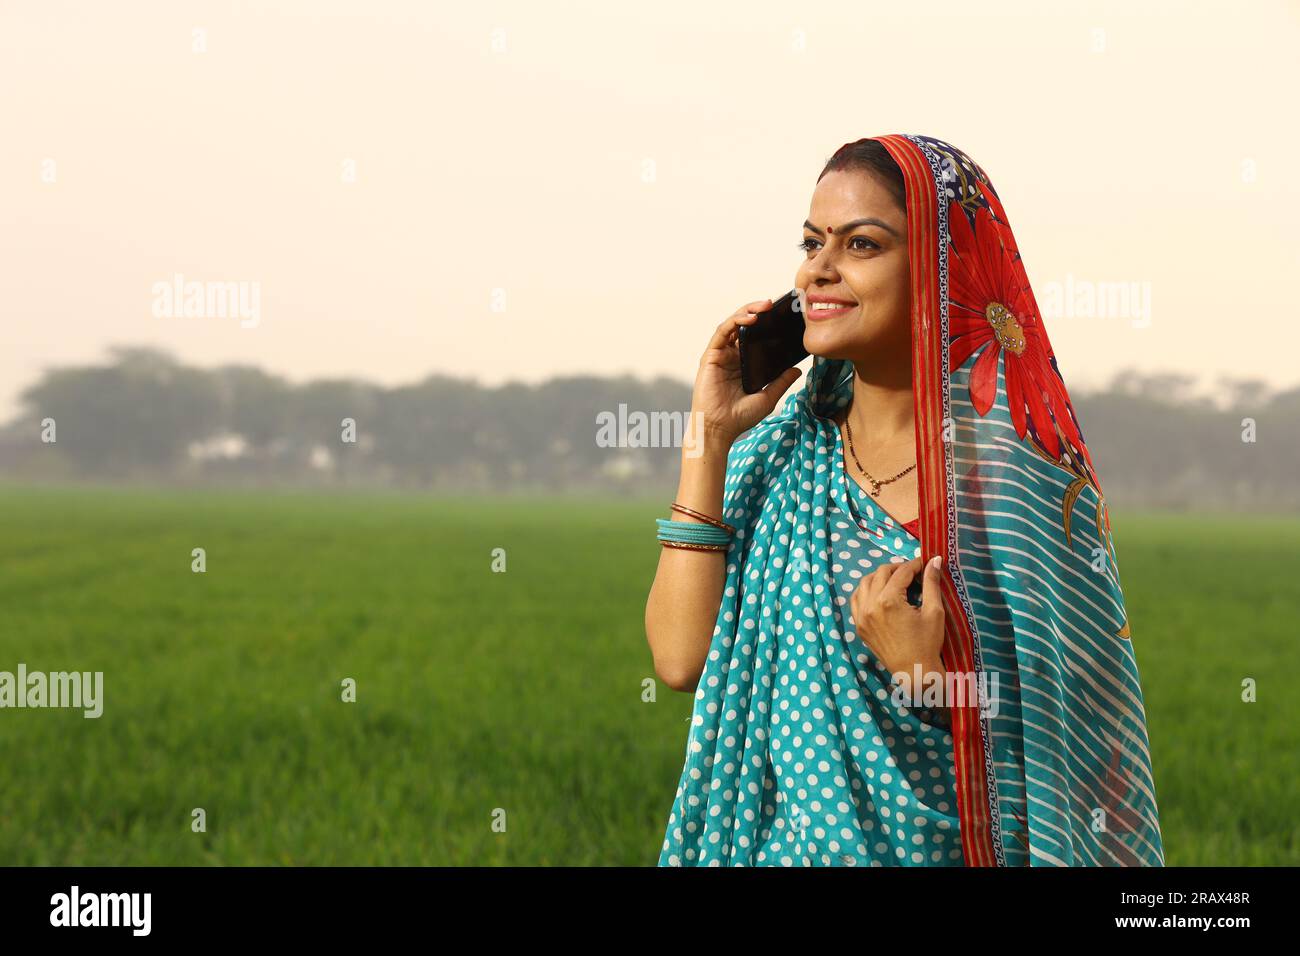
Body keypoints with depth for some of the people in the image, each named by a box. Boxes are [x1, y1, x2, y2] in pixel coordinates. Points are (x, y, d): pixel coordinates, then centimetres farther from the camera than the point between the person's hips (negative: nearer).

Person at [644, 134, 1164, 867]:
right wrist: (711, 438, -10)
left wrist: (924, 676, -25)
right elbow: (680, 660, -11)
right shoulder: (781, 449, 0)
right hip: (782, 838, 3)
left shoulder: (1017, 467, -12)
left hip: (942, 847, -3)